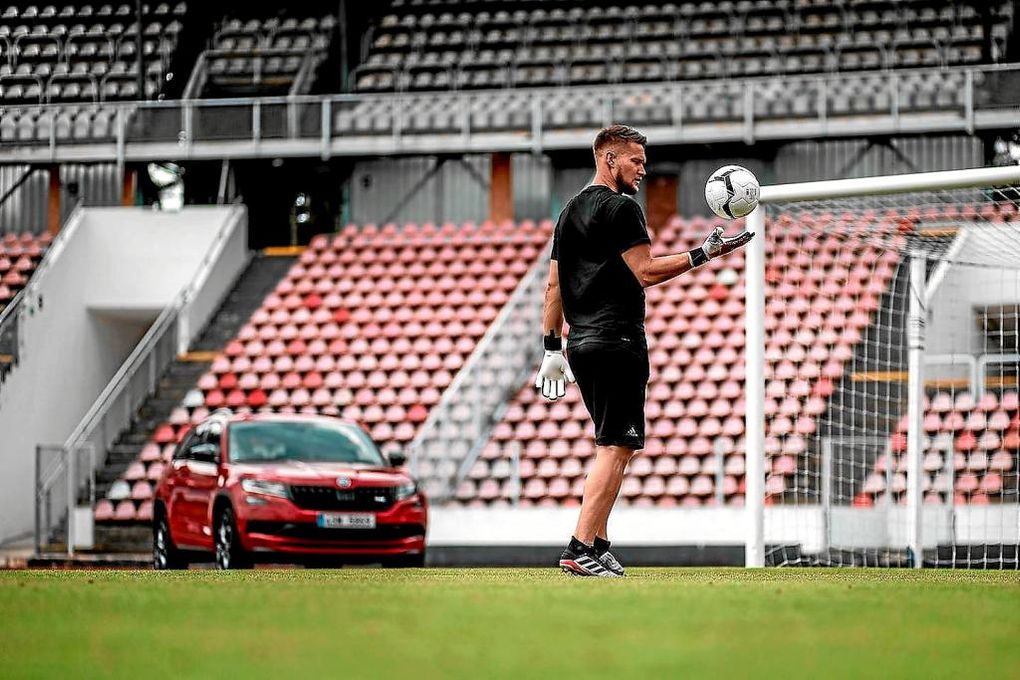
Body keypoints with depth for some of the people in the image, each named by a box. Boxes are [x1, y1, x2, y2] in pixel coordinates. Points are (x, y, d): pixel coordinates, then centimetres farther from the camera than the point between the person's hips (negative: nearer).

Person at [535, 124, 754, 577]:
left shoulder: (570, 212, 18)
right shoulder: (621, 208, -9)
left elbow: (554, 284, 19)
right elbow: (646, 271, -15)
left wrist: (551, 349, 20)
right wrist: (704, 254, -11)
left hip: (580, 344, 9)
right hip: (617, 343, -9)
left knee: (612, 447, 16)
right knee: (616, 449, -9)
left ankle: (598, 546, 13)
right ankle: (580, 550, -16)